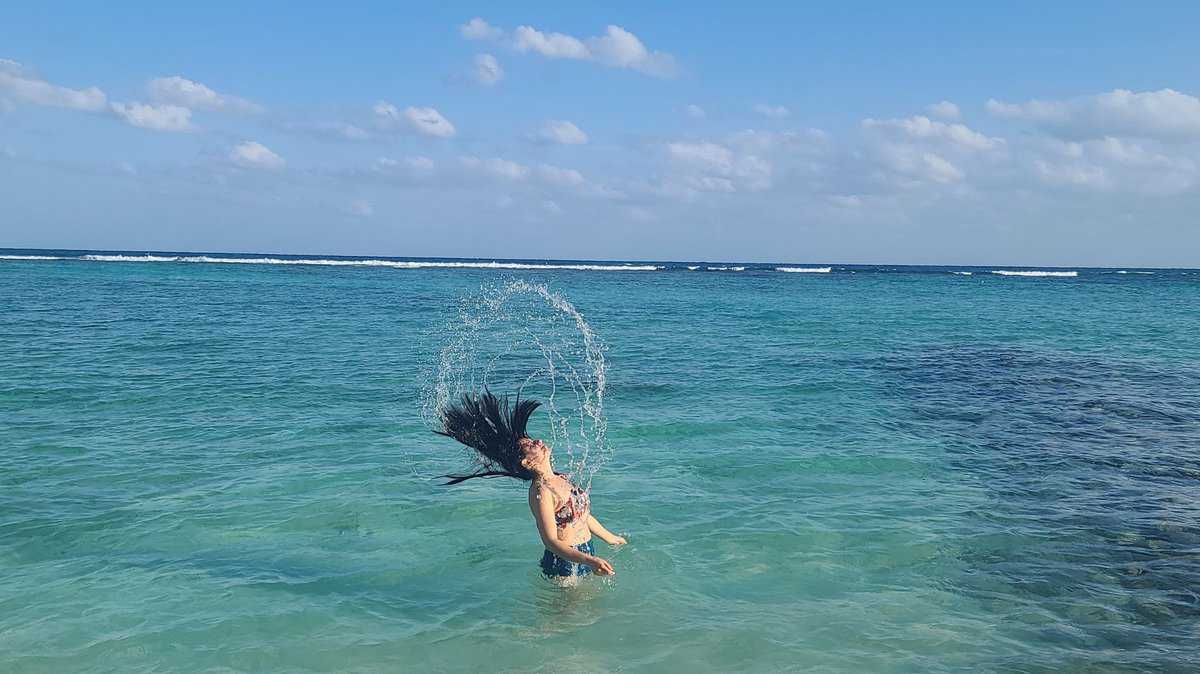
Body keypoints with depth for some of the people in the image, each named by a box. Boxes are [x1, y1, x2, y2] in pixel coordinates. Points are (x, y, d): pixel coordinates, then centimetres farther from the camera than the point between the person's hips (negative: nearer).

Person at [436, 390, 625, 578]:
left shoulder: (562, 479, 6)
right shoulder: (540, 491, -22)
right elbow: (551, 541, -26)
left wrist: (611, 538, 31)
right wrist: (589, 561, -39)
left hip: (585, 553, 8)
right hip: (564, 563, -8)